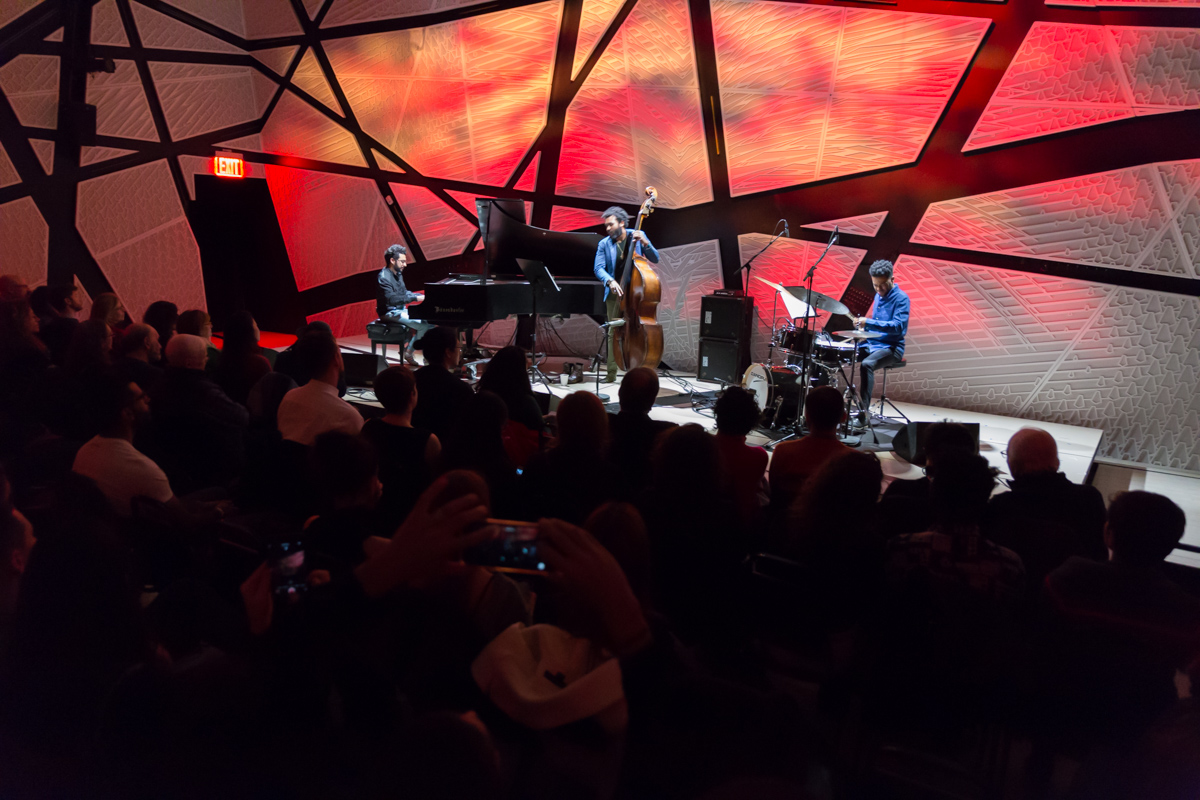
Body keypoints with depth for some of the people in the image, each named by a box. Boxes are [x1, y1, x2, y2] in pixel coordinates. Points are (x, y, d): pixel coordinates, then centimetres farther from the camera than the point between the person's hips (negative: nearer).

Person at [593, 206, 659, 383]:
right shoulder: (604, 244, 3)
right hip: (615, 293, 1)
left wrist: (644, 243, -18)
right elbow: (598, 268, -5)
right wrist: (610, 281, -25)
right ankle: (612, 372, 11)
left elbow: (655, 259, 0)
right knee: (614, 332, 4)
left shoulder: (637, 236, 1)